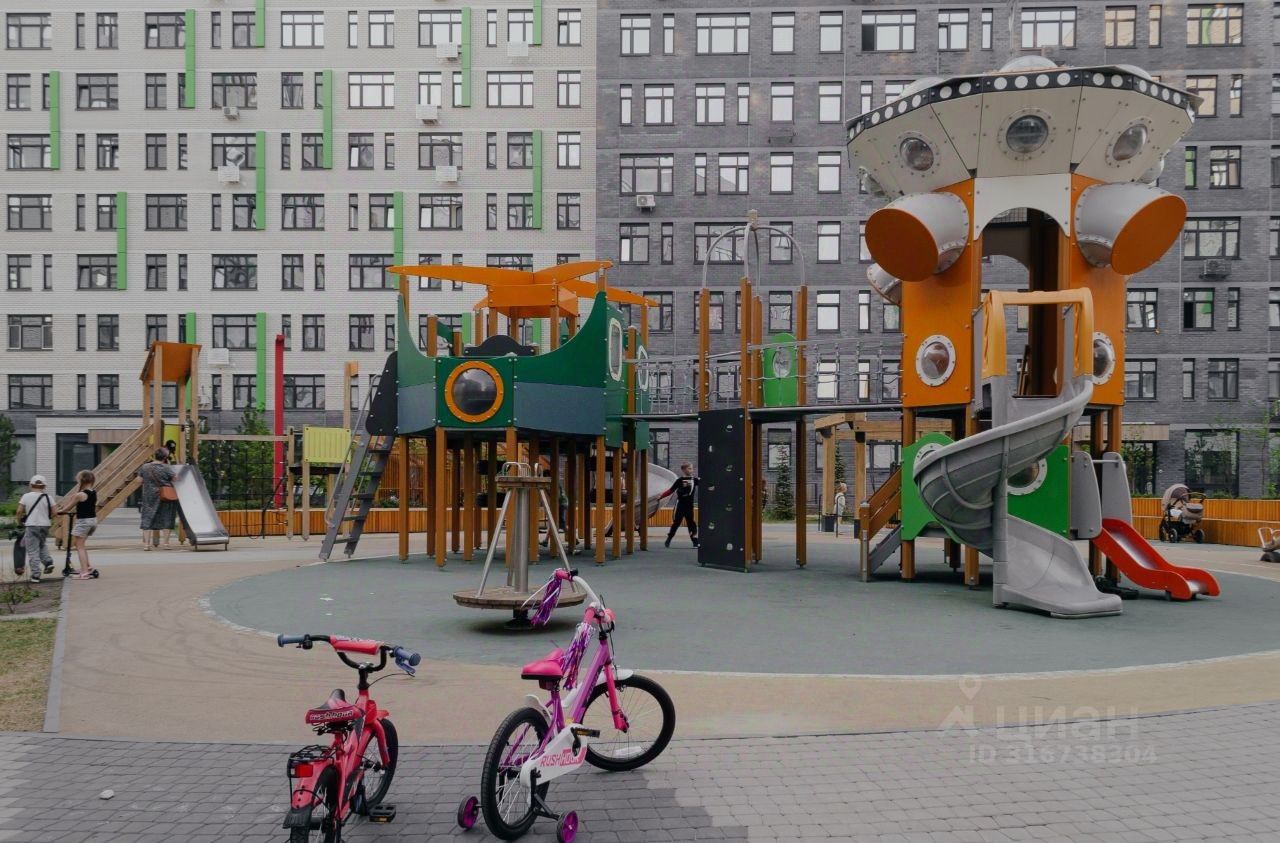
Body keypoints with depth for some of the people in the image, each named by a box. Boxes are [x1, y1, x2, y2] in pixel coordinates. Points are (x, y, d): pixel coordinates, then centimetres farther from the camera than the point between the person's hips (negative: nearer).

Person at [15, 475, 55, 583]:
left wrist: (19, 522, 12)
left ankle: (36, 575, -1)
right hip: (45, 525, 3)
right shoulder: (48, 497, 0)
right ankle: (48, 562, 8)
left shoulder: (26, 497, -4)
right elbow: (53, 513, -1)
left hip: (31, 526, -3)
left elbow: (19, 511, -5)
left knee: (33, 551, 1)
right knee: (42, 545, 27)